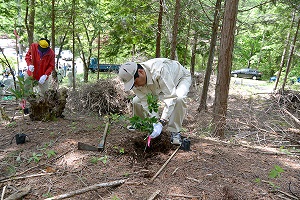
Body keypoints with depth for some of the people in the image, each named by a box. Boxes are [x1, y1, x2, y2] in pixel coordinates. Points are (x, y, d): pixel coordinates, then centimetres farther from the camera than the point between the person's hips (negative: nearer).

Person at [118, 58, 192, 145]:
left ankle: (175, 131, -18)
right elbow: (144, 103, -22)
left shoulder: (159, 71, -46)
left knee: (179, 98, -39)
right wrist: (154, 122, -33)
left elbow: (170, 97, -45)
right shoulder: (134, 79, -25)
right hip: (159, 85, 5)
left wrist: (161, 123, -49)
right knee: (136, 101, -10)